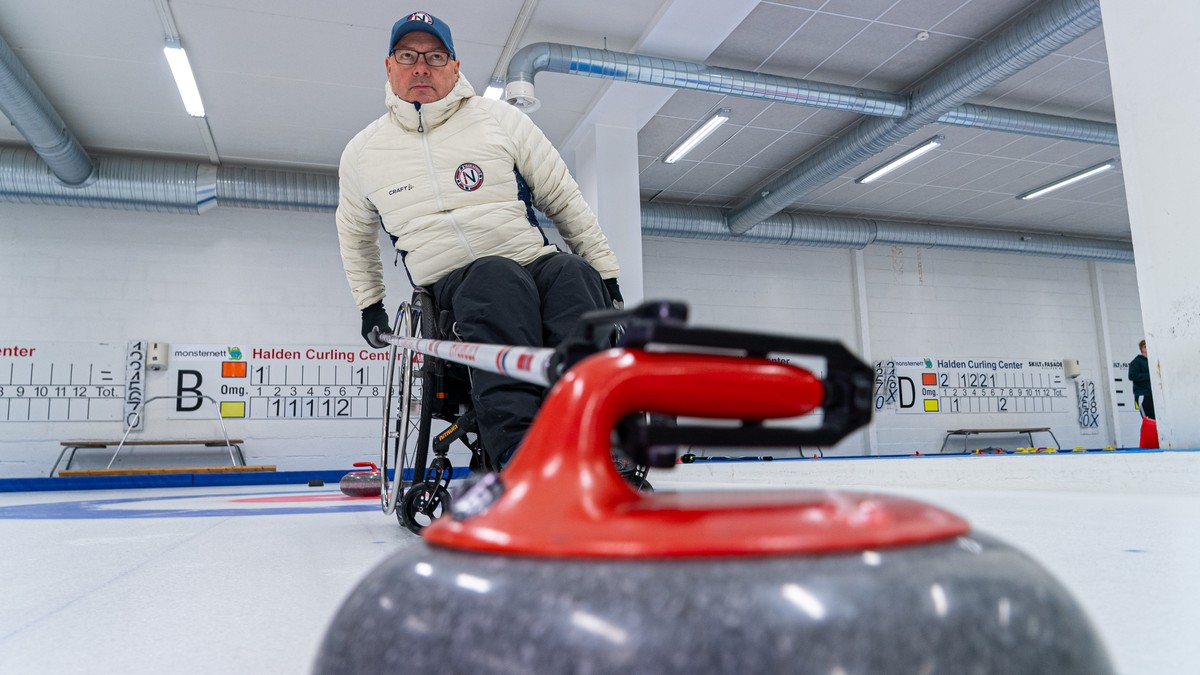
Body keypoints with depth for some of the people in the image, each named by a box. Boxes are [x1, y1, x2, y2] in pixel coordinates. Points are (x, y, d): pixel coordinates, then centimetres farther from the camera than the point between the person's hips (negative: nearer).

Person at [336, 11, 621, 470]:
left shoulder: (500, 120, 8)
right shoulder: (362, 152, 14)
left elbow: (566, 201, 11)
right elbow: (354, 232, 32)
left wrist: (606, 274, 7)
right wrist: (369, 304, 29)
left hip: (535, 260, 1)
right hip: (449, 284, -1)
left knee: (573, 273, -34)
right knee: (498, 278, -37)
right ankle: (515, 452, -53)